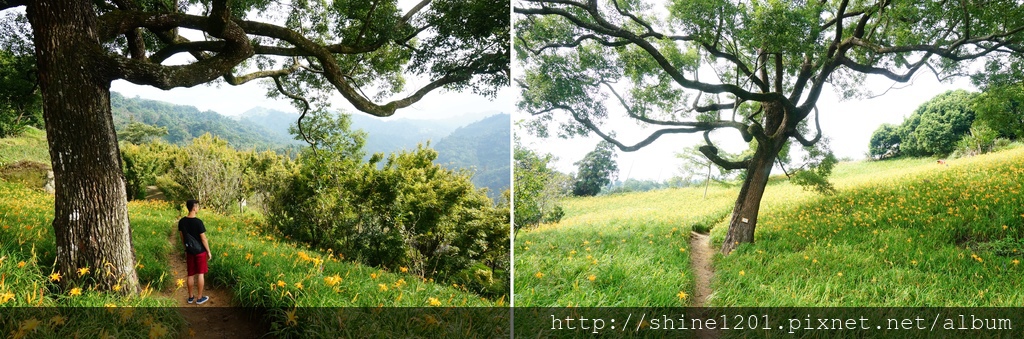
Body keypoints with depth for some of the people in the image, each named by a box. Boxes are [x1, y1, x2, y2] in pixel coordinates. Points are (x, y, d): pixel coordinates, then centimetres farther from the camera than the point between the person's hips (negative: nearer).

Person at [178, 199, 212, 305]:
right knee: (200, 274, 5)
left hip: (189, 251, 5)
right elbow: (203, 239, -17)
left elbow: (182, 237, 8)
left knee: (190, 274, 14)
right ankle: (200, 298, 11)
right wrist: (209, 252, -6)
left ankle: (191, 297, 24)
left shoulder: (182, 221, -3)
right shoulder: (198, 222, -21)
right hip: (200, 251, -5)